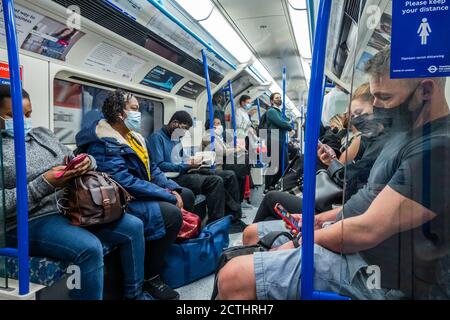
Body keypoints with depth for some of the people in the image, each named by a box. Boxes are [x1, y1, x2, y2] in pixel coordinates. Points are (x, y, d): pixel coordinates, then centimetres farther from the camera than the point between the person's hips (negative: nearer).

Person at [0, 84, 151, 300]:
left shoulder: (42, 134, 15)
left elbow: (73, 160, 16)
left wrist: (87, 162, -8)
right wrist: (45, 183, -24)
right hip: (31, 222, -6)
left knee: (133, 227, -3)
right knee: (89, 247, -34)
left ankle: (134, 294, 11)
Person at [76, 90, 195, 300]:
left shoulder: (134, 136, 12)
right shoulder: (103, 143, -18)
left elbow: (151, 168, 14)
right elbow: (125, 182, -27)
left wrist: (173, 189, -2)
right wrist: (168, 196, -24)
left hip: (144, 194, 10)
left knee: (186, 195, 10)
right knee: (172, 214, -27)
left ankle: (171, 244, 21)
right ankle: (150, 276, -9)